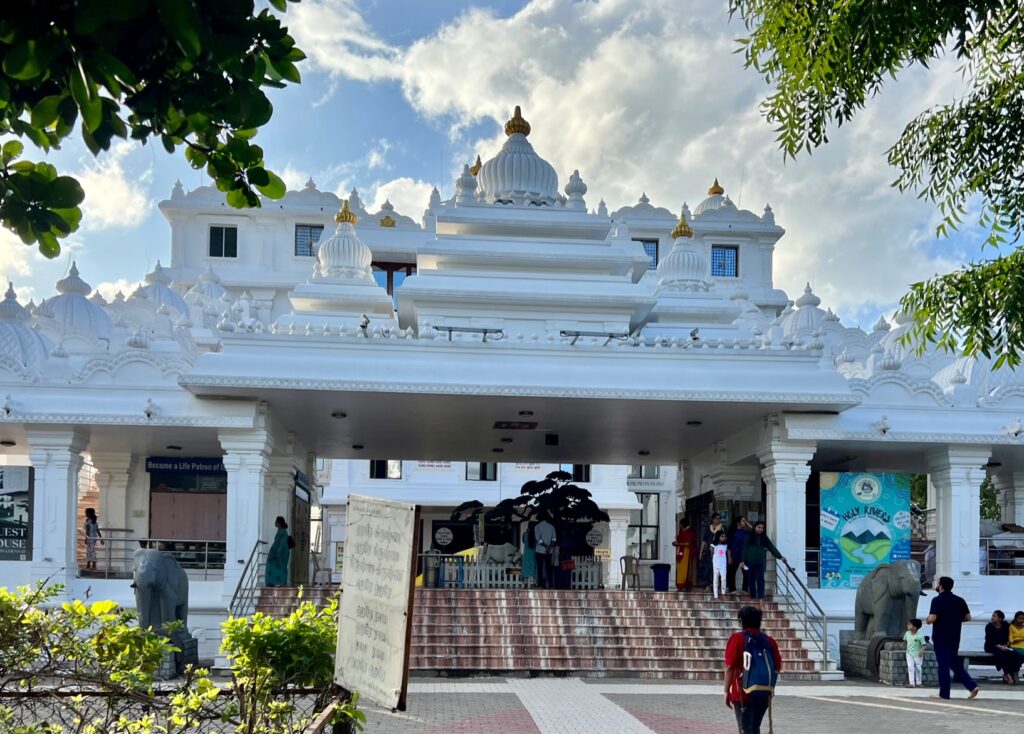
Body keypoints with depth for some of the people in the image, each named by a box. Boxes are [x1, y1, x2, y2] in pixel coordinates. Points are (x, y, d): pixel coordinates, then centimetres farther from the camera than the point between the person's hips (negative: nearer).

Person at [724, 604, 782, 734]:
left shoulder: (737, 639, -8)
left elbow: (730, 667, -11)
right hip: (763, 694, 5)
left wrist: (727, 691, -5)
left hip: (743, 694, -5)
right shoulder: (769, 641, 5)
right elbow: (777, 668, 8)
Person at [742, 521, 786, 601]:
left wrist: (780, 556, 0)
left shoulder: (764, 538, 8)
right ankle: (753, 596, 12)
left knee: (760, 579, -5)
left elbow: (772, 547, 6)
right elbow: (745, 549, -1)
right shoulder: (749, 537, -1)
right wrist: (743, 561, -6)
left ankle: (761, 596, -5)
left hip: (761, 562, 2)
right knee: (751, 579, 4)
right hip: (750, 562, -2)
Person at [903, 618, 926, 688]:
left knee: (918, 668, 8)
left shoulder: (920, 636, -18)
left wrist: (922, 650, -32)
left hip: (917, 654, -3)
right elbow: (905, 640, 18)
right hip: (909, 653, 3)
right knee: (910, 667, -10)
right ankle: (911, 683, -13)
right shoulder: (907, 633, -3)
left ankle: (918, 683, 24)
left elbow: (924, 645, -18)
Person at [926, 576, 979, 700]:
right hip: (955, 637, 6)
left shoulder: (937, 600, -14)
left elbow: (931, 619, -21)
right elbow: (968, 617, 9)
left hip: (940, 638, -6)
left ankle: (944, 693, 4)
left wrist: (928, 620, 1)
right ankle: (972, 686, 5)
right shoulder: (959, 600, 6)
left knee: (943, 665, 0)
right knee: (955, 663, 17)